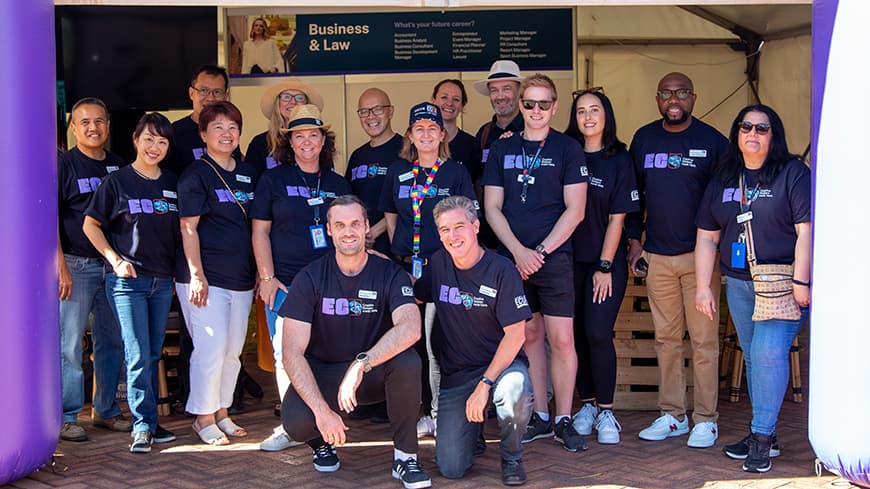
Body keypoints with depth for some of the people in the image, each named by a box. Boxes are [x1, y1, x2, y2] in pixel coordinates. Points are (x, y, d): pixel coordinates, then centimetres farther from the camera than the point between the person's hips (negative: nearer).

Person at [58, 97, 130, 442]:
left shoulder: (119, 167, 13)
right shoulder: (63, 165, -2)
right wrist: (60, 266, -14)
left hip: (114, 265, 5)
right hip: (76, 264, -5)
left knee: (113, 341, 9)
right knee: (69, 343, -3)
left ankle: (106, 410, 21)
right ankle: (66, 416, 5)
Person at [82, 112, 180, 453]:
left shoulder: (173, 183, 9)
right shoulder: (117, 181, -3)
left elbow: (181, 229, 18)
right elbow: (91, 225, 0)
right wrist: (116, 260, -8)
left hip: (163, 282, 5)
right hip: (127, 281, -4)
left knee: (153, 355, 10)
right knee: (138, 355, -9)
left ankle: (148, 422, 17)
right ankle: (143, 425, -2)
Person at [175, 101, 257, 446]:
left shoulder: (247, 174, 13)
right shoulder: (195, 175, -5)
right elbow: (188, 228, -9)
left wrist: (260, 272, 14)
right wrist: (196, 274, -16)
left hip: (241, 278, 6)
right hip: (206, 278, -6)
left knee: (233, 349, 10)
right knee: (211, 348, -7)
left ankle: (222, 411, 23)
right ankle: (204, 418, 7)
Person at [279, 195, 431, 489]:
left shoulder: (389, 274, -8)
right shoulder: (310, 279, -8)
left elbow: (411, 328, -28)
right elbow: (293, 353, -15)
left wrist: (362, 363, -41)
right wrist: (322, 410, -27)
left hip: (374, 375, 0)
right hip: (321, 373, 0)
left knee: (408, 363, -32)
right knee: (295, 421, -31)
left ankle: (404, 456, -12)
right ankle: (323, 442, 8)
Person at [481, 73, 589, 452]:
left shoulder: (568, 149, 3)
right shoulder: (501, 150, 11)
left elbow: (575, 210, -3)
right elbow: (492, 208, 7)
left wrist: (540, 251, -9)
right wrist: (519, 251, -6)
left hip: (554, 258, -2)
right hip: (512, 259, 3)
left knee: (561, 339, -4)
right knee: (529, 336, 7)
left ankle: (564, 421, 6)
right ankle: (539, 417, 17)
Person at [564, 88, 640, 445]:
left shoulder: (619, 160, 0)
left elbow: (617, 218, -2)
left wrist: (605, 266, -7)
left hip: (607, 261, -2)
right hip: (570, 260, 3)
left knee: (598, 333, -11)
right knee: (576, 333, 3)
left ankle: (606, 411, 0)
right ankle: (587, 405, 17)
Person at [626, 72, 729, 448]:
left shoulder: (711, 140, 0)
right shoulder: (643, 139, 9)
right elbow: (633, 192, 16)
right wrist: (634, 240, 10)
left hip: (700, 254, -3)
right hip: (657, 255, 3)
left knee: (704, 340, -2)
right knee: (666, 339, 9)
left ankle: (706, 420, 6)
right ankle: (672, 416, 17)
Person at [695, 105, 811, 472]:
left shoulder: (792, 173, -4)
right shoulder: (723, 179, 11)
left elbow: (807, 230, -11)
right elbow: (707, 237, 11)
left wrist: (800, 282, -17)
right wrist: (703, 287, 6)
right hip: (738, 283, 6)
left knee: (769, 352, -16)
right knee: (753, 356, 11)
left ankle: (762, 437, -10)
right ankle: (765, 436, 21)